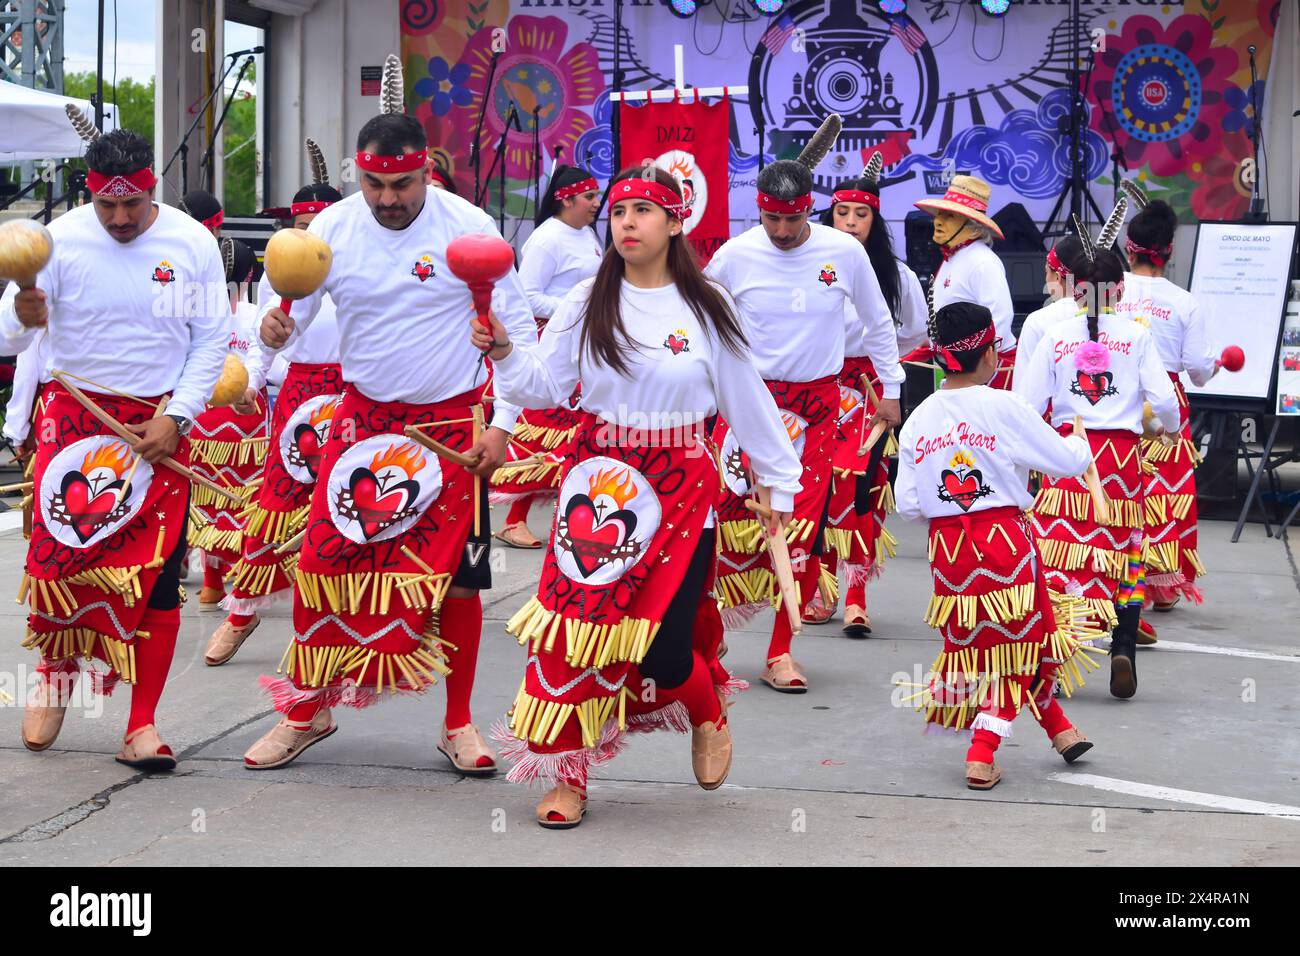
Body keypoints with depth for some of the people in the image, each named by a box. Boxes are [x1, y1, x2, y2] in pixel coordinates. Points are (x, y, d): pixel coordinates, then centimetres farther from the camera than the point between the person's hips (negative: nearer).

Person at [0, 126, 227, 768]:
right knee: (60, 553, -8)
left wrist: (176, 417, -8)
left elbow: (212, 340, 2)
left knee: (158, 571, -3)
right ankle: (55, 673, 23)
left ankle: (142, 727, 3)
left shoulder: (192, 244, -4)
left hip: (161, 425, 1)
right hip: (75, 415, 0)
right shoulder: (61, 240, -7)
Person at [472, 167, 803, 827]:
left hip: (680, 485, -1)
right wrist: (504, 352, -17)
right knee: (577, 622, -6)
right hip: (598, 477, 2)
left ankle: (709, 718, 28)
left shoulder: (706, 307, 1)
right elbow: (545, 384, 1)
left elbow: (746, 399, 6)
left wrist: (779, 480, 9)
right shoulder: (588, 302, 3)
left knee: (661, 643, -7)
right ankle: (568, 774, 9)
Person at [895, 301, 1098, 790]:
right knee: (1012, 646, 10)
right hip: (1004, 538, -4)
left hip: (946, 546, 4)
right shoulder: (1003, 408, -10)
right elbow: (1067, 460, -5)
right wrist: (1078, 439, 18)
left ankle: (1059, 728, 30)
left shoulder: (919, 419, 2)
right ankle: (982, 755, 5)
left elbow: (908, 504, 1)